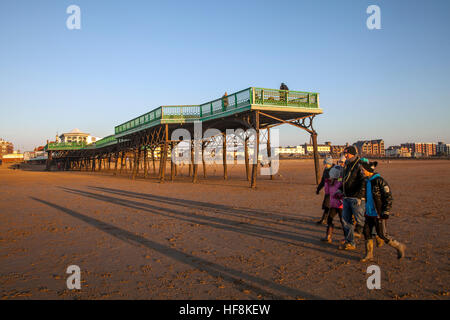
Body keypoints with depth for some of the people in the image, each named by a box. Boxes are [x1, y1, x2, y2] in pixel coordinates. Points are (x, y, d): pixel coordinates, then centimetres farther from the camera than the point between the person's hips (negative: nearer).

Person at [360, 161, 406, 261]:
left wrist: (385, 212, -17)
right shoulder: (367, 181, 9)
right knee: (366, 232, 6)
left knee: (382, 235, 0)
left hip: (379, 214, -8)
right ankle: (369, 255, 16)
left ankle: (400, 247, 23)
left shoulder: (379, 181, -16)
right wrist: (366, 210, 22)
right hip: (369, 213, 8)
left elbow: (388, 197, -16)